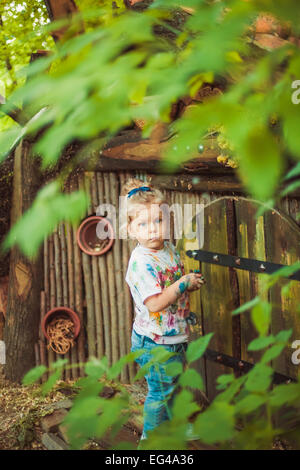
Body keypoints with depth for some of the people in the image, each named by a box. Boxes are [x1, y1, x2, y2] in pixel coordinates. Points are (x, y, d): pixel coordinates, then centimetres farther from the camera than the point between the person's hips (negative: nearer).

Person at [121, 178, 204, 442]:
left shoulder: (168, 247, 1)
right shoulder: (141, 262, -27)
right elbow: (155, 303, -34)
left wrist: (191, 282, -2)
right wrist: (184, 283, -27)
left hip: (175, 335, 9)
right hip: (155, 342, -9)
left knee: (174, 383, 26)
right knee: (160, 391, 8)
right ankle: (151, 436, 30)